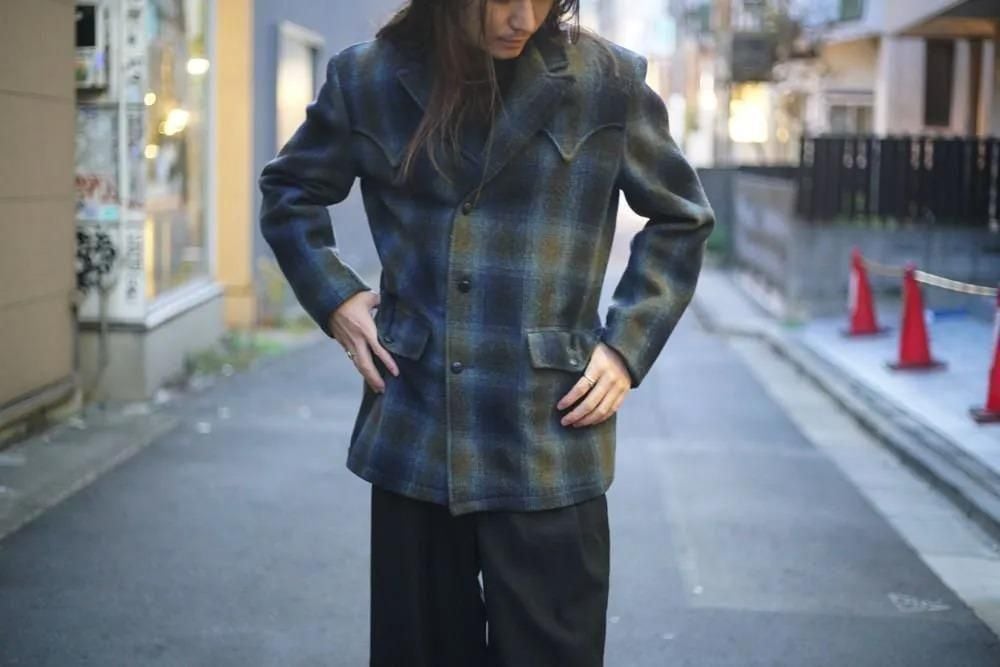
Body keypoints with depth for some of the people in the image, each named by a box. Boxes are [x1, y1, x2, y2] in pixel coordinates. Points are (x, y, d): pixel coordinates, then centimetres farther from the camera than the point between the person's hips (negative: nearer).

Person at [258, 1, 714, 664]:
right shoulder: (370, 77, 1)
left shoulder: (608, 80, -2)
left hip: (549, 446, -2)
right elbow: (289, 191, 18)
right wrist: (332, 295, 3)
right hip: (414, 438, 2)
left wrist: (629, 344, 0)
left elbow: (681, 218, 9)